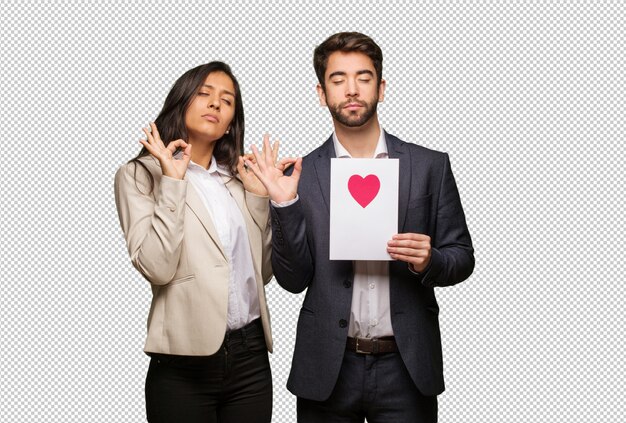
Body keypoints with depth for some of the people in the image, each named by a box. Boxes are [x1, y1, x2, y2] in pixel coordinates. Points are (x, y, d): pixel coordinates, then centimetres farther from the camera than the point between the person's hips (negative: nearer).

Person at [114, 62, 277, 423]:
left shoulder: (238, 178, 12)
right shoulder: (140, 175, -1)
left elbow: (263, 271, 8)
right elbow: (157, 268, -14)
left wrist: (260, 196, 2)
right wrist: (172, 183, -13)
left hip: (250, 354, 4)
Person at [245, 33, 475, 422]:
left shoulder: (429, 166, 1)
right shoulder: (302, 174, 0)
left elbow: (462, 258, 5)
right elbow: (294, 280, -2)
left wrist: (428, 261, -16)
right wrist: (285, 205, -14)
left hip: (406, 365, 0)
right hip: (328, 369, 0)